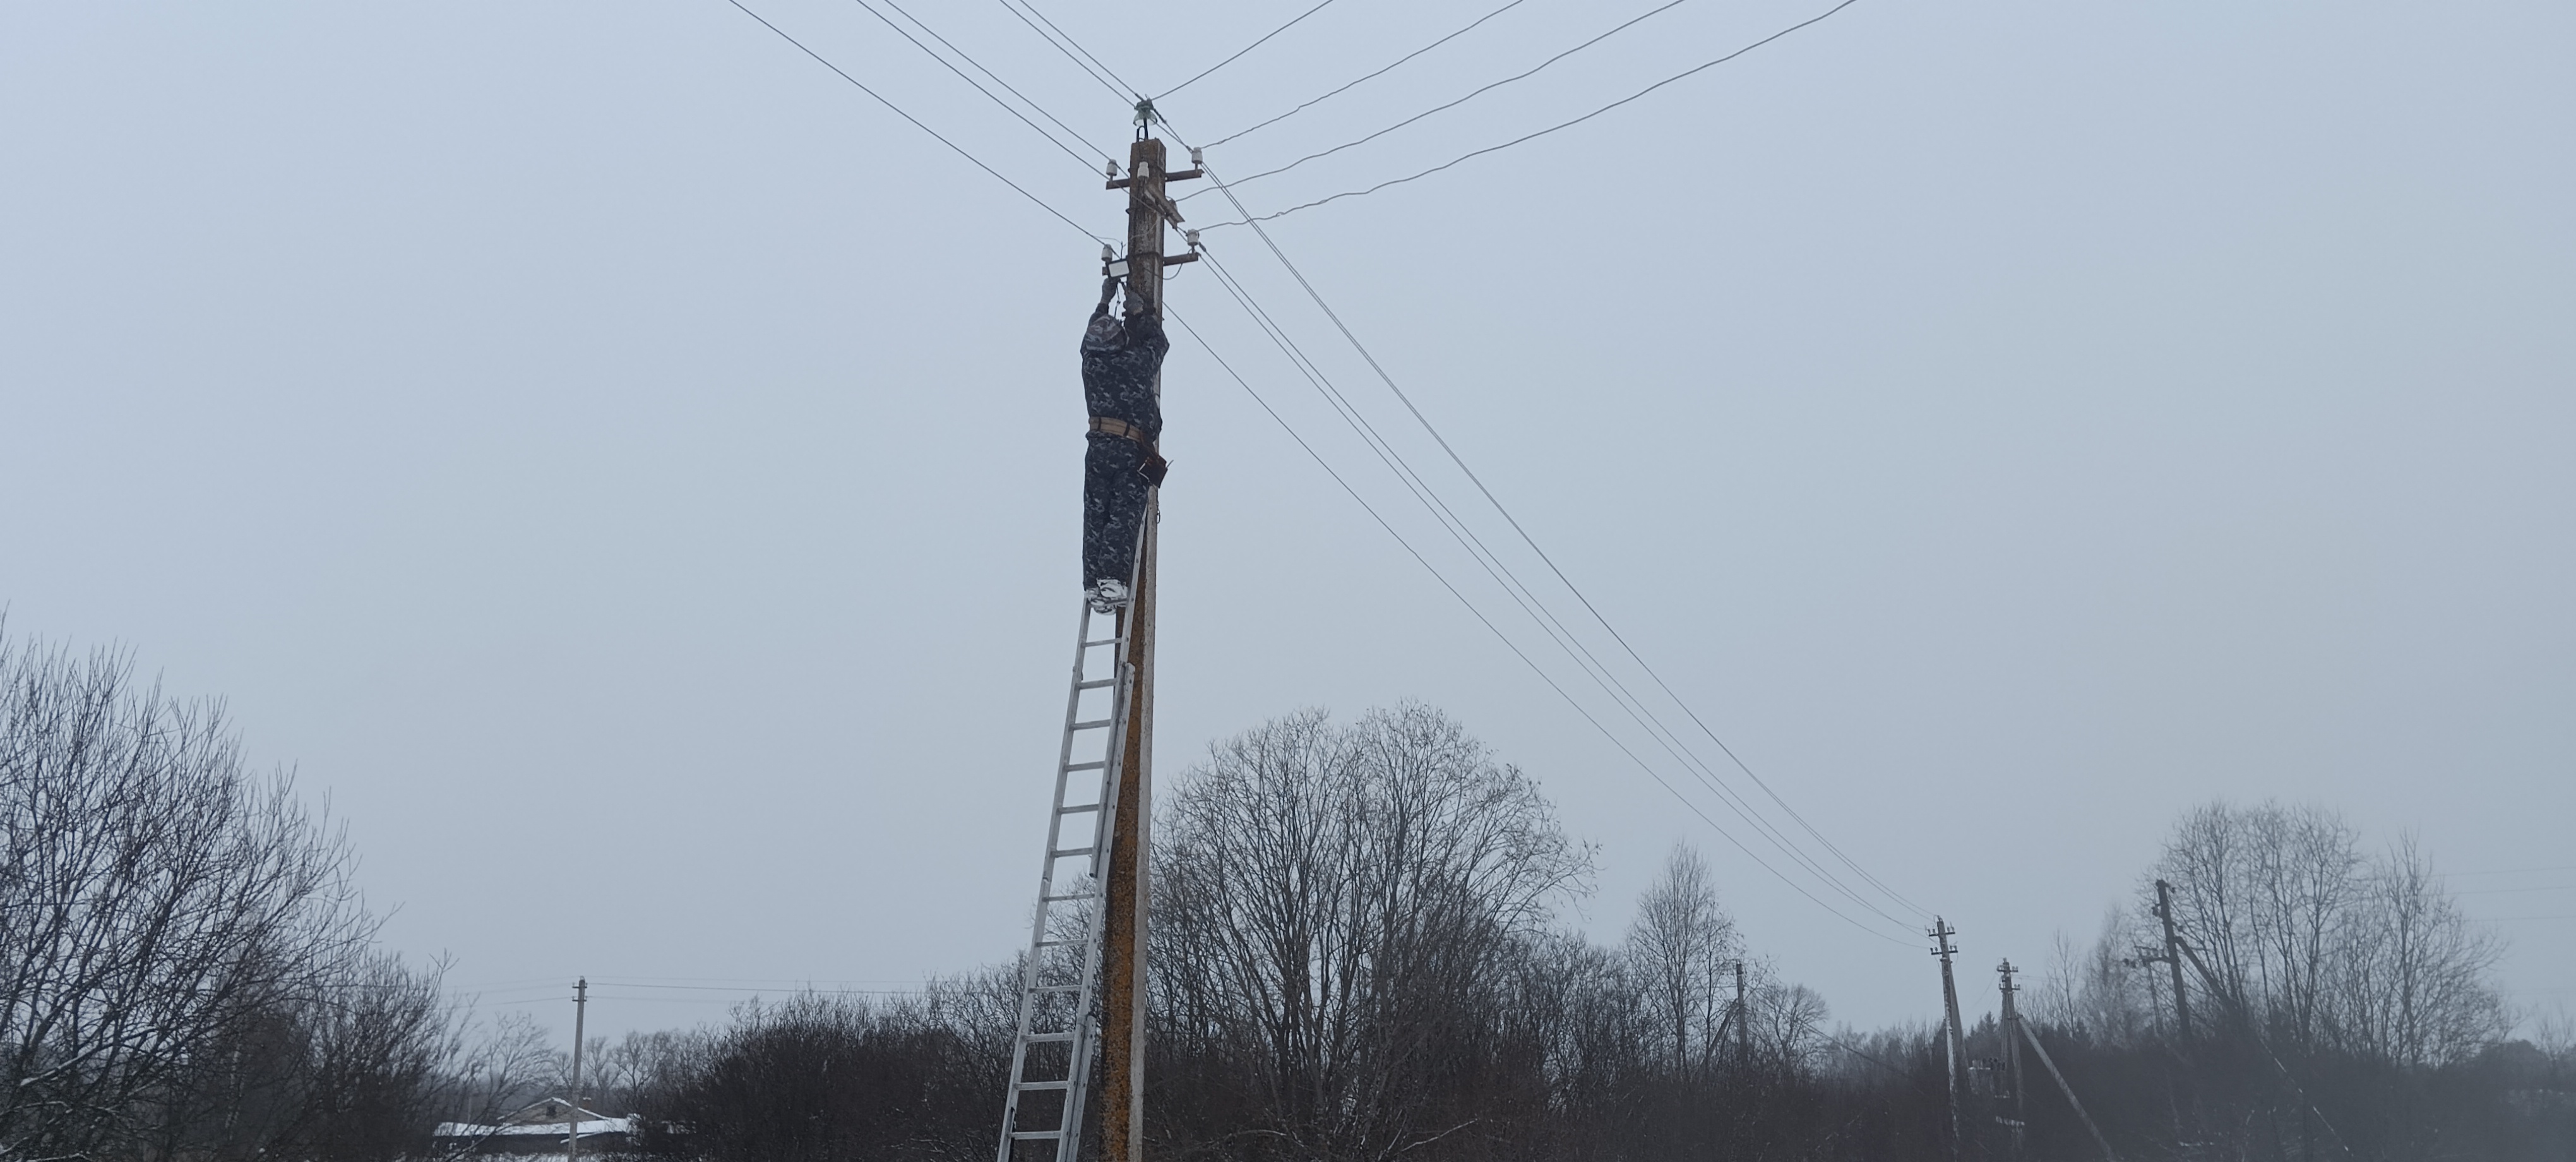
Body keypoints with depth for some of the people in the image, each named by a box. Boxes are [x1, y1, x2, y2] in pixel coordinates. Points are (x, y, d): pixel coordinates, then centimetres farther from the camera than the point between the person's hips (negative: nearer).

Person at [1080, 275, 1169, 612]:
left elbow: (1094, 336, 30)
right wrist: (1140, 312, 30)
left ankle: (1093, 582, 1)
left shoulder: (1090, 362, 7)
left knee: (1095, 517, 7)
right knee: (1124, 515, -7)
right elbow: (1159, 341, 18)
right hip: (1133, 451, -4)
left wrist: (1104, 301, 40)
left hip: (1098, 448, 4)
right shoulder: (1137, 362, -3)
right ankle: (1113, 578, -19)